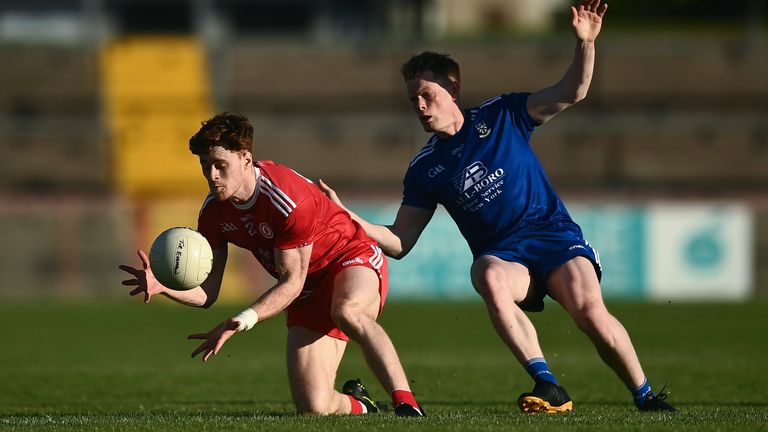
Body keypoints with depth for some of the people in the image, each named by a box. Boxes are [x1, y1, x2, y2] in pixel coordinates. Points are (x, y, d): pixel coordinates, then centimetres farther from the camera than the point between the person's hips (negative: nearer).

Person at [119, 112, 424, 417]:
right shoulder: (213, 211, -7)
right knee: (312, 407, -12)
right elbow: (207, 293, -6)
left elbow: (291, 282, -23)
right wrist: (162, 286, -26)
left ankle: (406, 402, -39)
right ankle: (357, 404, 23)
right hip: (308, 294, 6)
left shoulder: (288, 200, -28)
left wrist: (242, 321, -36)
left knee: (346, 311, -45)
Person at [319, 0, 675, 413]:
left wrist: (585, 44, -17)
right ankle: (547, 386, -37)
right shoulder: (424, 169, 9)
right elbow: (400, 241, 8)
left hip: (555, 237, -1)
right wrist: (348, 218, -7)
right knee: (489, 277, -37)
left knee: (590, 312, -28)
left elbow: (570, 93, 0)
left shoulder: (501, 116, 4)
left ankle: (646, 396, -7)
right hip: (501, 256, 1)